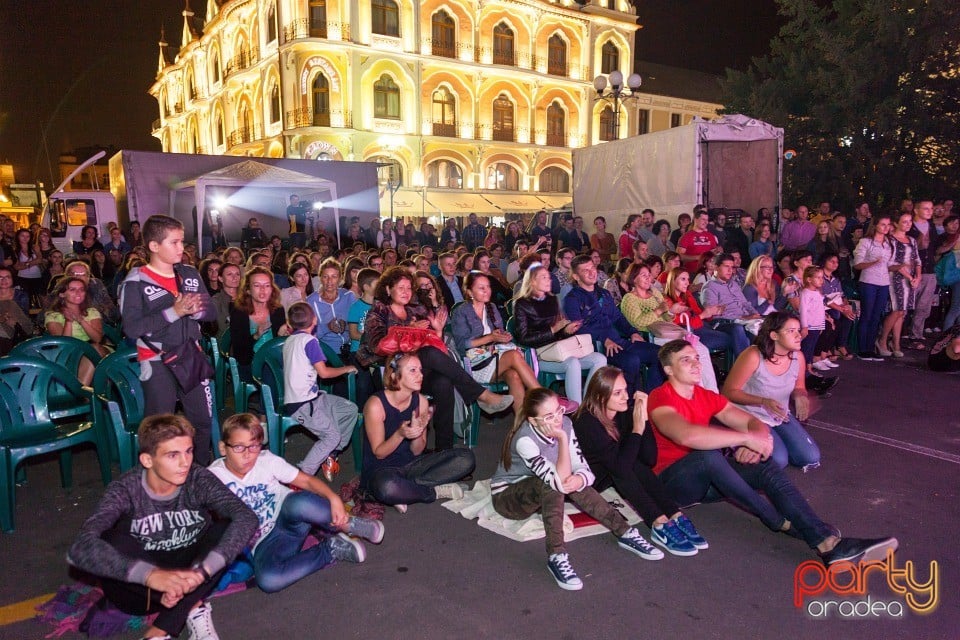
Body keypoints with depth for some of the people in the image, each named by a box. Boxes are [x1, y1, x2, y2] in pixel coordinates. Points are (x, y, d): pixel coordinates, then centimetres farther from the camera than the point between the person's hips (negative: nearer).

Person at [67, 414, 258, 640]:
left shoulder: (198, 480, -17)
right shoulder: (126, 490, -20)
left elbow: (247, 518, -30)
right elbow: (80, 548, -36)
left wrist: (200, 571, -44)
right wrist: (150, 575, -49)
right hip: (142, 589, -1)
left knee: (228, 528, -25)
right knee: (112, 542, -29)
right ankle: (192, 608, -20)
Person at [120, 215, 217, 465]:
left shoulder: (190, 274, 6)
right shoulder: (137, 282, -10)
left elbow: (211, 312, 7)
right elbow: (132, 328, -20)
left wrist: (195, 310, -15)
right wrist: (173, 312, -24)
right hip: (158, 362, -5)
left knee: (203, 419, 13)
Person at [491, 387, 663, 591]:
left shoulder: (564, 423, -13)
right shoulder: (525, 440, -32)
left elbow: (583, 467, -12)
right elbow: (559, 481, -36)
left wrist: (580, 479, -35)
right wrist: (562, 439, -41)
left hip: (542, 493, 6)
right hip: (507, 495, -5)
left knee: (574, 483, -25)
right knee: (553, 486, -34)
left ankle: (626, 533, -18)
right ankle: (556, 557, -36)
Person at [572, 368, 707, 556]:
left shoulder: (624, 413, -8)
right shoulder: (586, 422, -26)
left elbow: (650, 459, -16)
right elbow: (619, 466, -35)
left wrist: (644, 419, -25)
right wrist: (637, 428, -34)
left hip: (615, 478, 6)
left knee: (634, 464, -23)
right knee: (626, 467, -29)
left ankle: (676, 517, -26)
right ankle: (660, 525, -31)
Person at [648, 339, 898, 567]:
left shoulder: (706, 396, 9)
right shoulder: (660, 398, -16)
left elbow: (753, 422, 6)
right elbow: (686, 435, -36)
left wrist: (758, 440, -20)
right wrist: (747, 438, -30)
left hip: (707, 478, 7)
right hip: (671, 481, -7)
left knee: (766, 468, -15)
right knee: (708, 454, -35)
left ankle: (829, 544, -29)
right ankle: (779, 522, -17)